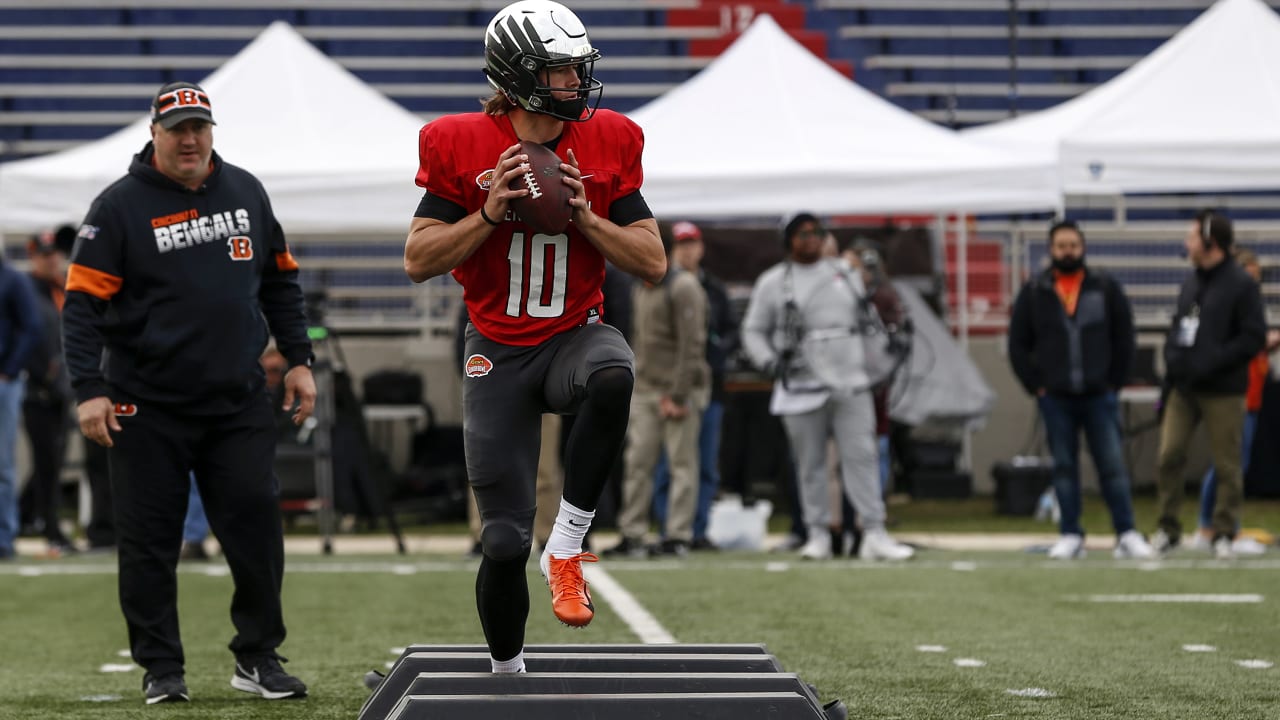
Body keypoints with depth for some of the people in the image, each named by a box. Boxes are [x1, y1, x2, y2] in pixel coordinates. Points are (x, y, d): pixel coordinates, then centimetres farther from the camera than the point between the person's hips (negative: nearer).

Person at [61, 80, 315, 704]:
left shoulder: (245, 192, 10)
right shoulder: (119, 206, -6)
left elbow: (279, 281, 19)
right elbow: (82, 302, -9)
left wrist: (298, 360, 13)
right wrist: (89, 389, -18)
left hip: (238, 401, 3)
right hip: (148, 406, -3)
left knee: (256, 523, -1)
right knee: (149, 537, 1)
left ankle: (258, 658, 11)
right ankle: (160, 668, 11)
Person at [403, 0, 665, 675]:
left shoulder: (607, 145, -3)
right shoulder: (462, 148, -9)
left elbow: (653, 263, -2)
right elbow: (418, 261, -8)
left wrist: (585, 217, -17)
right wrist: (489, 214, -21)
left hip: (575, 334, 1)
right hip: (498, 353, -1)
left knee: (612, 377, -39)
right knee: (504, 542, -4)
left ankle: (565, 549, -24)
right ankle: (507, 671, 22)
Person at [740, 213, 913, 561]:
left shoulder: (845, 273, 13)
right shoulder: (773, 282, 4)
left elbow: (865, 316, 23)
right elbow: (753, 331, 6)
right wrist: (770, 361, -10)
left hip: (851, 385, 2)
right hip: (802, 386, -2)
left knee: (861, 457, -6)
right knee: (810, 464, 1)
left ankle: (874, 534, -8)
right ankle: (818, 534, 10)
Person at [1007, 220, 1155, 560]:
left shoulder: (1106, 288, 5)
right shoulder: (1033, 293, 5)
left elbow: (1124, 338, 7)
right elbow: (1018, 344, 8)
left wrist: (1114, 383, 0)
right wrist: (1035, 386, 1)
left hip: (1099, 396, -1)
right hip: (1055, 399, 1)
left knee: (1113, 466, -4)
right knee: (1064, 468, 4)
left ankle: (1127, 535, -2)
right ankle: (1070, 536, 9)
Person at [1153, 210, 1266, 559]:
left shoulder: (1242, 284, -7)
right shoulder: (1190, 282, 13)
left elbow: (1254, 338, -11)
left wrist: (1210, 362, -17)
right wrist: (1172, 361, 4)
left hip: (1222, 392, -5)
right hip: (1183, 388, 5)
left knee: (1227, 465, 0)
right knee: (1168, 455, -2)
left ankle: (1224, 534, 9)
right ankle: (1168, 529, 9)